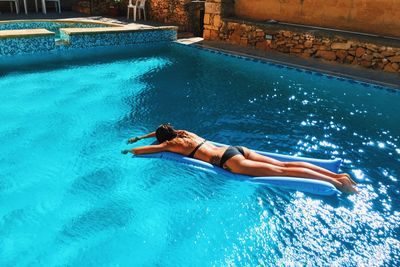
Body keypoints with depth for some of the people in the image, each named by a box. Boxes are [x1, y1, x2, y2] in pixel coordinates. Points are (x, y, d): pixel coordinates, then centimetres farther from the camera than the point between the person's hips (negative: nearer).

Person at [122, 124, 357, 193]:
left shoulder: (172, 144, 5)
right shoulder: (184, 133, 25)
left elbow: (141, 151, 11)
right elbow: (161, 131, 45)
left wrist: (129, 150, 30)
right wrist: (140, 136, 48)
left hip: (230, 161, -7)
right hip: (237, 149, 7)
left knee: (281, 172, -14)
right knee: (284, 165, -1)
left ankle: (335, 182, -19)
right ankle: (336, 175, -6)